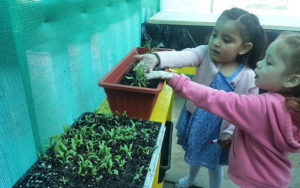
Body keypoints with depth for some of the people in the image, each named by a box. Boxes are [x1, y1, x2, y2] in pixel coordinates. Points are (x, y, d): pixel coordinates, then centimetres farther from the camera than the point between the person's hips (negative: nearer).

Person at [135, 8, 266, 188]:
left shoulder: (249, 78, -21)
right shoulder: (205, 54, -18)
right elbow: (183, 56, -37)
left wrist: (230, 132, -18)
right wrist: (157, 58, -55)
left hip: (218, 131, -3)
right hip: (195, 120, 4)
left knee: (214, 164, 20)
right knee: (194, 152, 30)